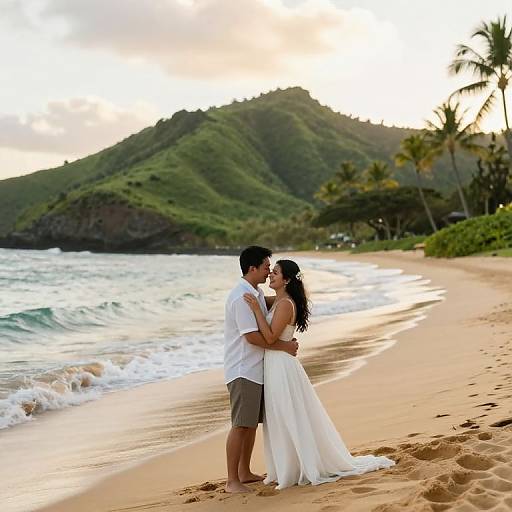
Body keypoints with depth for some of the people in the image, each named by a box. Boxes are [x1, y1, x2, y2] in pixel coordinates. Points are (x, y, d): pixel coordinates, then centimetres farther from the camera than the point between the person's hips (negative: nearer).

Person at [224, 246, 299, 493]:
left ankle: (245, 472, 25)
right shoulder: (241, 297, -19)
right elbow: (253, 337, -23)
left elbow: (267, 304, 34)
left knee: (252, 423, 15)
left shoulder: (256, 293, 11)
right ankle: (232, 481, -3)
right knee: (241, 425, -8)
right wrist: (285, 346, -14)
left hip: (255, 369, 10)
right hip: (243, 371, -10)